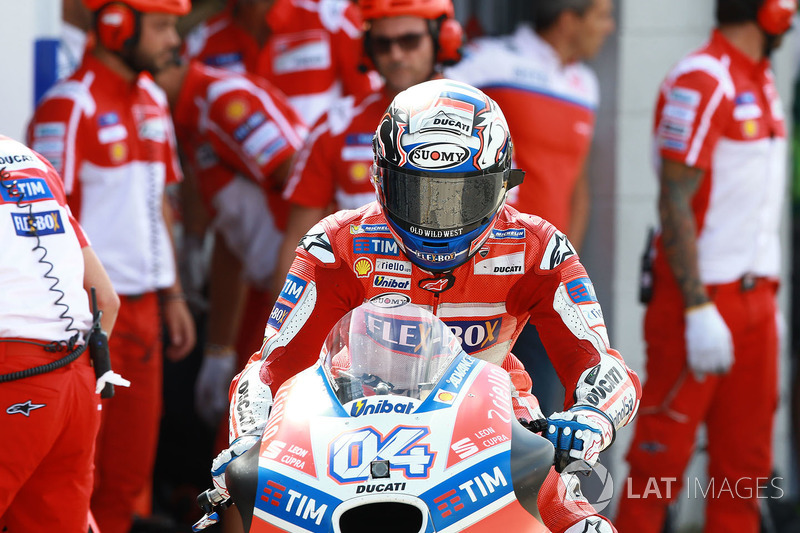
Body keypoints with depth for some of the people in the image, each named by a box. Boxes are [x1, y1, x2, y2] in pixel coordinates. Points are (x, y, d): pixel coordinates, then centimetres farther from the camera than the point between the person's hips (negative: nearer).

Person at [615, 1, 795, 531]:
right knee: (663, 454, -3)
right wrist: (698, 310, -21)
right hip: (702, 296, -9)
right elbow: (675, 203, -18)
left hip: (755, 300, 9)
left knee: (746, 462, 9)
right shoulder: (701, 83, -15)